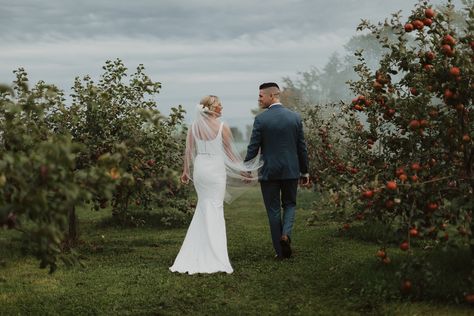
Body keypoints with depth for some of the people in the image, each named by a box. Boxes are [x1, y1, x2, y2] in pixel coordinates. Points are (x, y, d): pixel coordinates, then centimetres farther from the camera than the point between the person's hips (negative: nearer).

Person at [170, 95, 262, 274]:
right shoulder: (222, 127, -9)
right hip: (216, 169, -5)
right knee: (215, 210, 0)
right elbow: (230, 153, -3)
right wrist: (243, 171, 7)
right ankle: (213, 257, 1)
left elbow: (189, 150, 9)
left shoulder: (194, 127, 3)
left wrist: (185, 171, 21)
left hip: (199, 169, 5)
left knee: (203, 207, 17)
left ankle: (196, 254, 18)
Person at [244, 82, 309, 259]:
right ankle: (286, 233, -7)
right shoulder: (295, 117, 1)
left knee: (274, 210, 8)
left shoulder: (261, 119, -9)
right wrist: (304, 172, 13)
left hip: (268, 172, -2)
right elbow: (302, 147, 5)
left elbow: (253, 149, -8)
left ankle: (281, 251, 10)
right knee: (289, 204, 20)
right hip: (291, 171, 2)